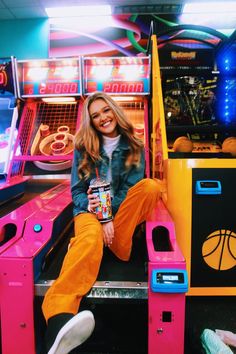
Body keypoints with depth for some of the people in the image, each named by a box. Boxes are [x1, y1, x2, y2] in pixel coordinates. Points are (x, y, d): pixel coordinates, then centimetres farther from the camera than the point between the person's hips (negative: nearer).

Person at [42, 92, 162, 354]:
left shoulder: (134, 147, 7)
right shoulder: (84, 147, 6)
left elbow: (133, 188, -1)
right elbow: (77, 190, 1)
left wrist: (109, 214, -17)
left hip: (122, 212, 2)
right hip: (90, 210, -2)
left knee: (151, 186, -26)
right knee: (92, 235, -39)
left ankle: (116, 245, -26)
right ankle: (60, 316, -62)